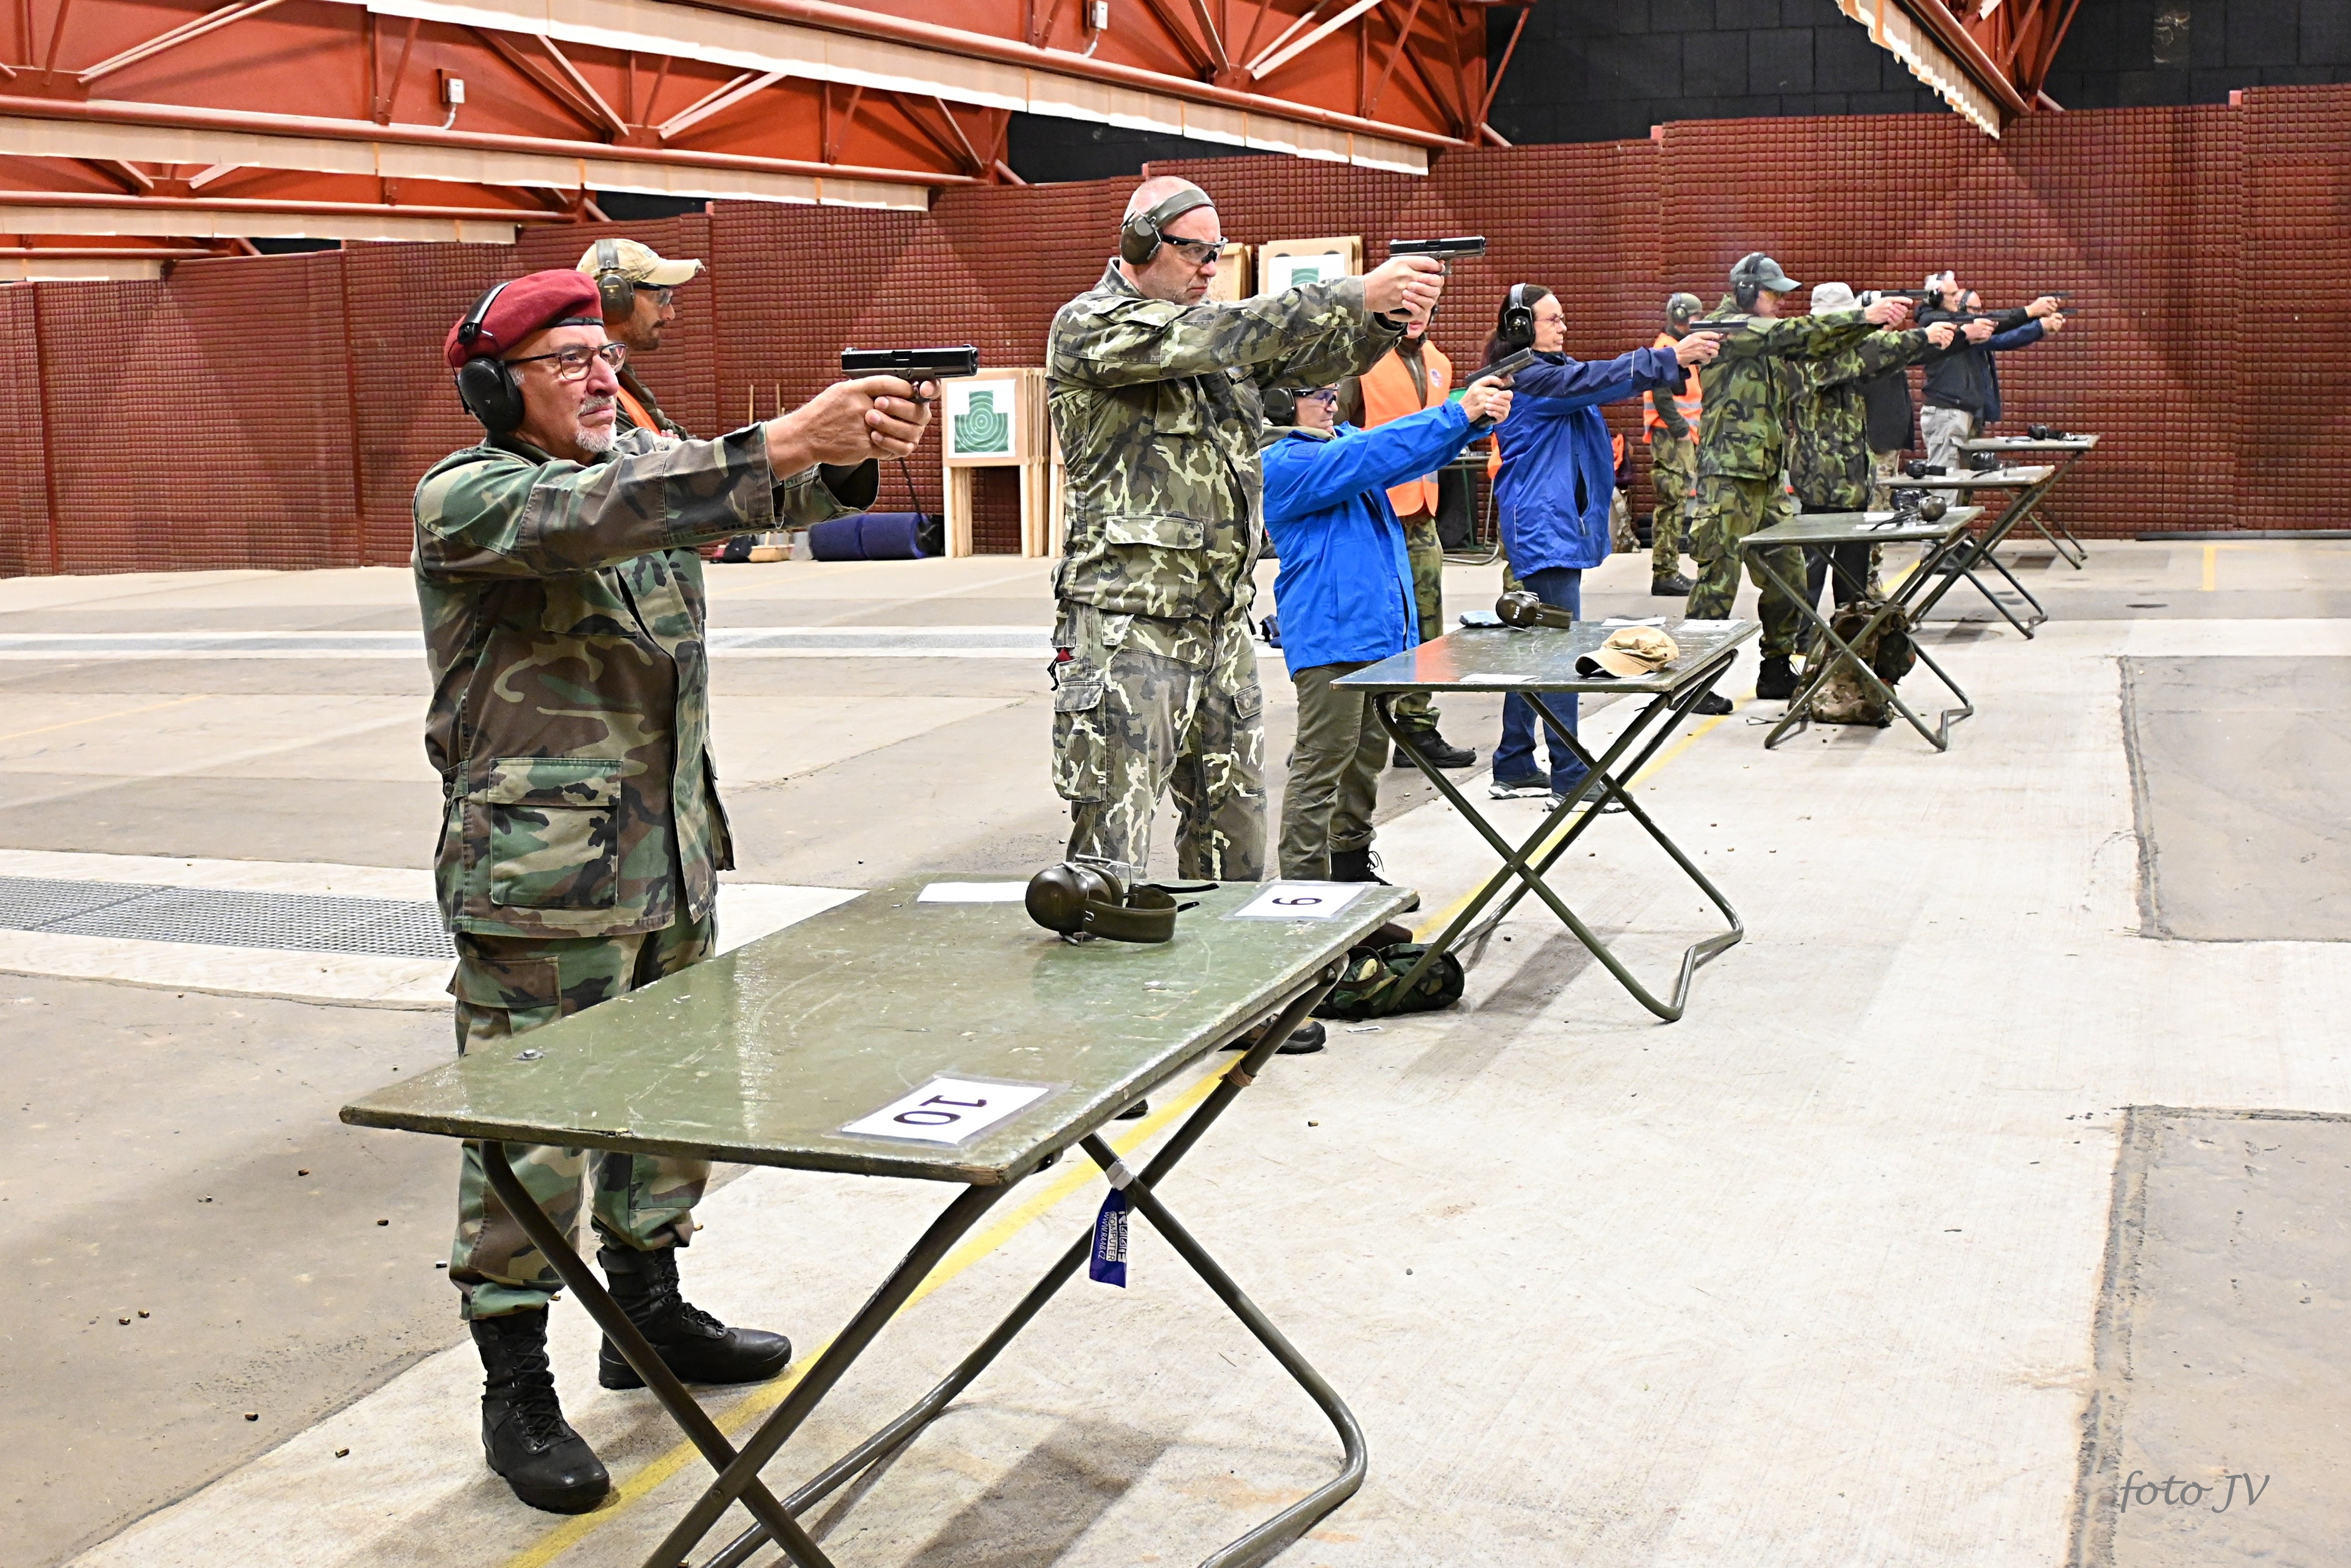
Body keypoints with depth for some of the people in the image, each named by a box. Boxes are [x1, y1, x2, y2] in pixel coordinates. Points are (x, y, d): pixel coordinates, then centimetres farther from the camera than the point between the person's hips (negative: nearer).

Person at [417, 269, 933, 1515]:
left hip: (671, 861, 7)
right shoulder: (462, 500, -10)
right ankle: (515, 1389, 13)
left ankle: (650, 1316, 36)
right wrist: (788, 439, -37)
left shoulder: (653, 467, 13)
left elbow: (773, 498, -1)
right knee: (533, 1130, -1)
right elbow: (593, 517, -29)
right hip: (540, 883, -7)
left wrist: (854, 450, -25)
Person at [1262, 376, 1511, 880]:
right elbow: (1370, 454, -23)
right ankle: (1303, 888, -3)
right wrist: (1457, 413, -23)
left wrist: (1474, 416, -8)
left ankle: (1352, 866, 32)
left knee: (1367, 752, 19)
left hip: (1378, 628, 10)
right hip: (1330, 634, -10)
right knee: (1321, 765, -7)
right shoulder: (1282, 463, -14)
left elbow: (1414, 453, 11)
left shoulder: (1341, 438, 16)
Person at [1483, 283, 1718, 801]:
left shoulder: (1552, 369, 19)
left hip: (1559, 522, 11)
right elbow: (1594, 380, -22)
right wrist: (1671, 358, -25)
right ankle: (1569, 776, -7)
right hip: (1542, 525, -11)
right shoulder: (1526, 377, -13)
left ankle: (1513, 768, 19)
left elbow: (1598, 380, 15)